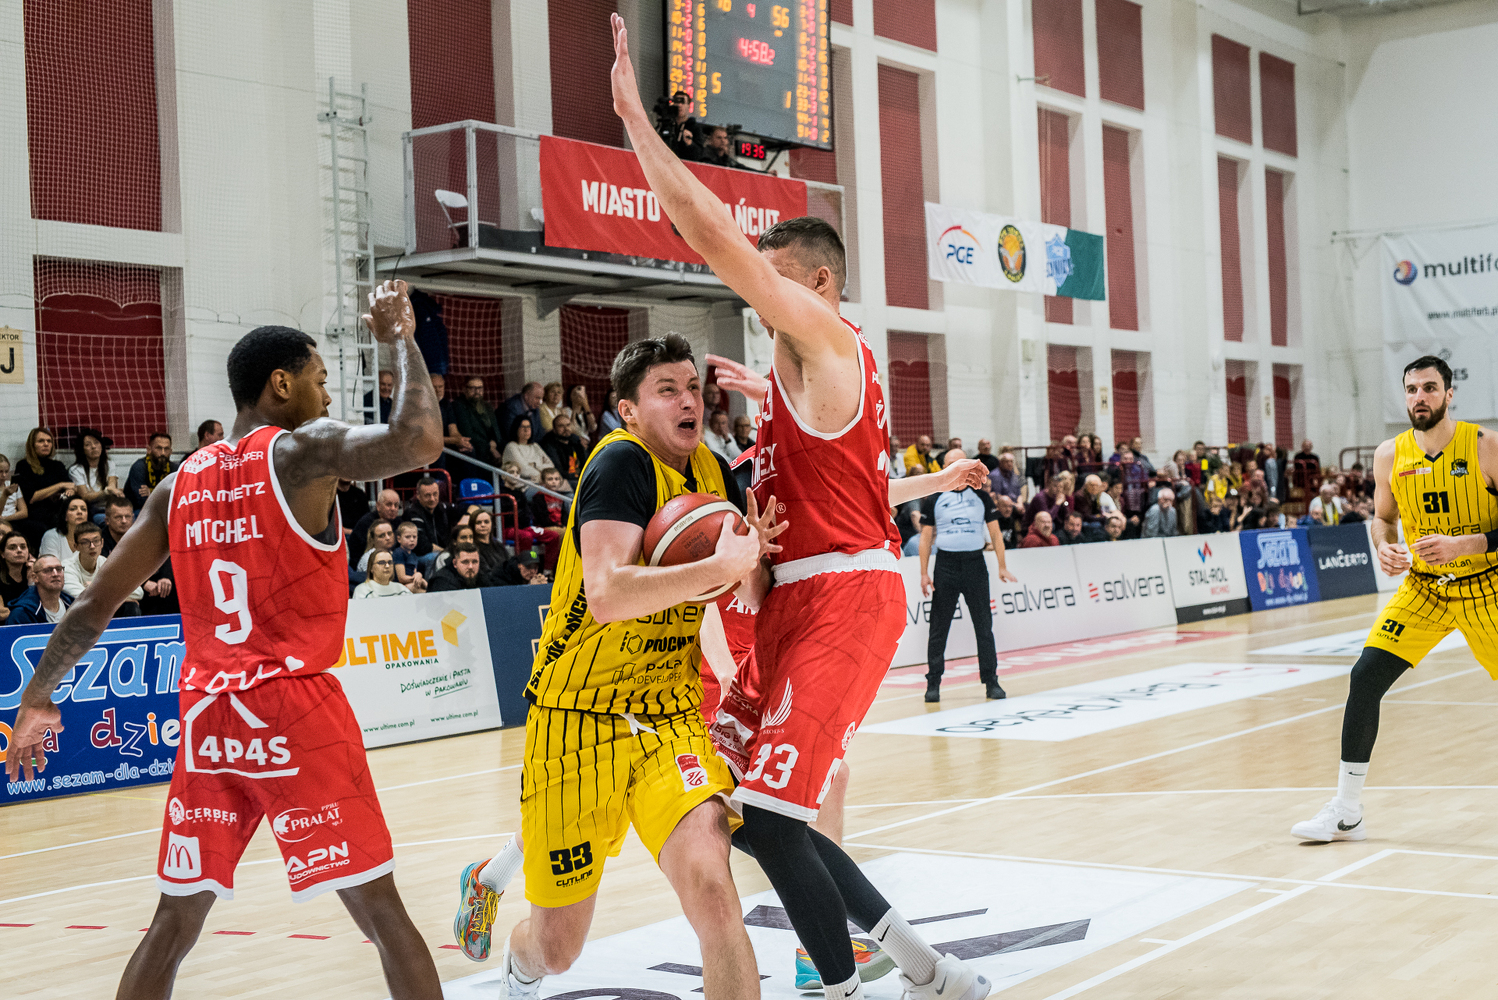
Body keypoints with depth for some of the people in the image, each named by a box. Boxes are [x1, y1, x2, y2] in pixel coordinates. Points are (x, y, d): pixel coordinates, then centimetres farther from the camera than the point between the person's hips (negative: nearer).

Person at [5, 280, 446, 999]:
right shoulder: (304, 450, -5)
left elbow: (94, 605, 12)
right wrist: (398, 337, -5)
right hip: (296, 707, -6)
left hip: (206, 716, 6)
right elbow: (419, 440, -21)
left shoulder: (179, 483, 12)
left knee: (174, 924, 17)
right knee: (381, 911, -2)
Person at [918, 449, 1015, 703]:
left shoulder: (981, 496, 8)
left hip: (975, 563, 1)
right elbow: (925, 538, 6)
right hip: (945, 565, -1)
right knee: (939, 628, 1)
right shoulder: (933, 499, 5)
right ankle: (933, 683, 7)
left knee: (984, 626, 2)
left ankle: (991, 682, 9)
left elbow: (995, 533, 10)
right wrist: (924, 574, -1)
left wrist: (1002, 567, 4)